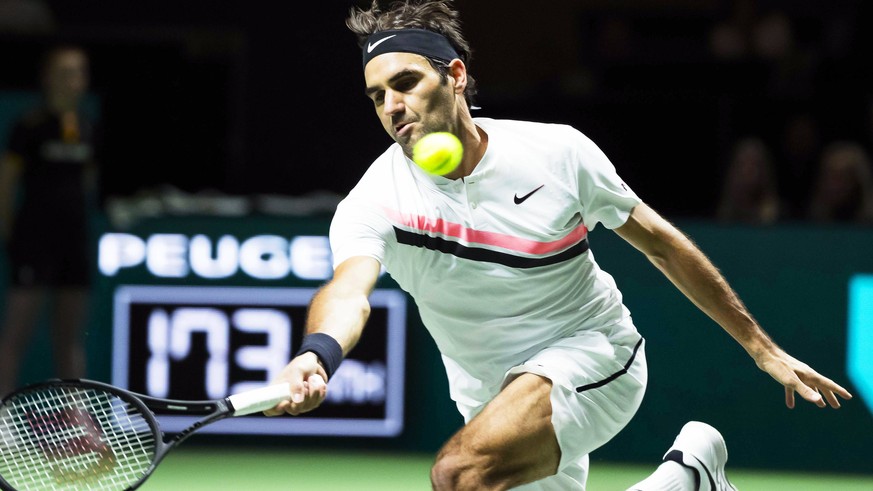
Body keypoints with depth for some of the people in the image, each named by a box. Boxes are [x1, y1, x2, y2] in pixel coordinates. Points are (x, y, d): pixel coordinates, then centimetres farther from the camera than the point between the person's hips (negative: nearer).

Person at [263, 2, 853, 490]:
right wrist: (317, 357, -60)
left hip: (593, 351, -4)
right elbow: (349, 288, -36)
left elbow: (661, 243, -1)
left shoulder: (557, 152, -13)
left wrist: (760, 347, 2)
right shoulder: (373, 204, -15)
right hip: (498, 399, 4)